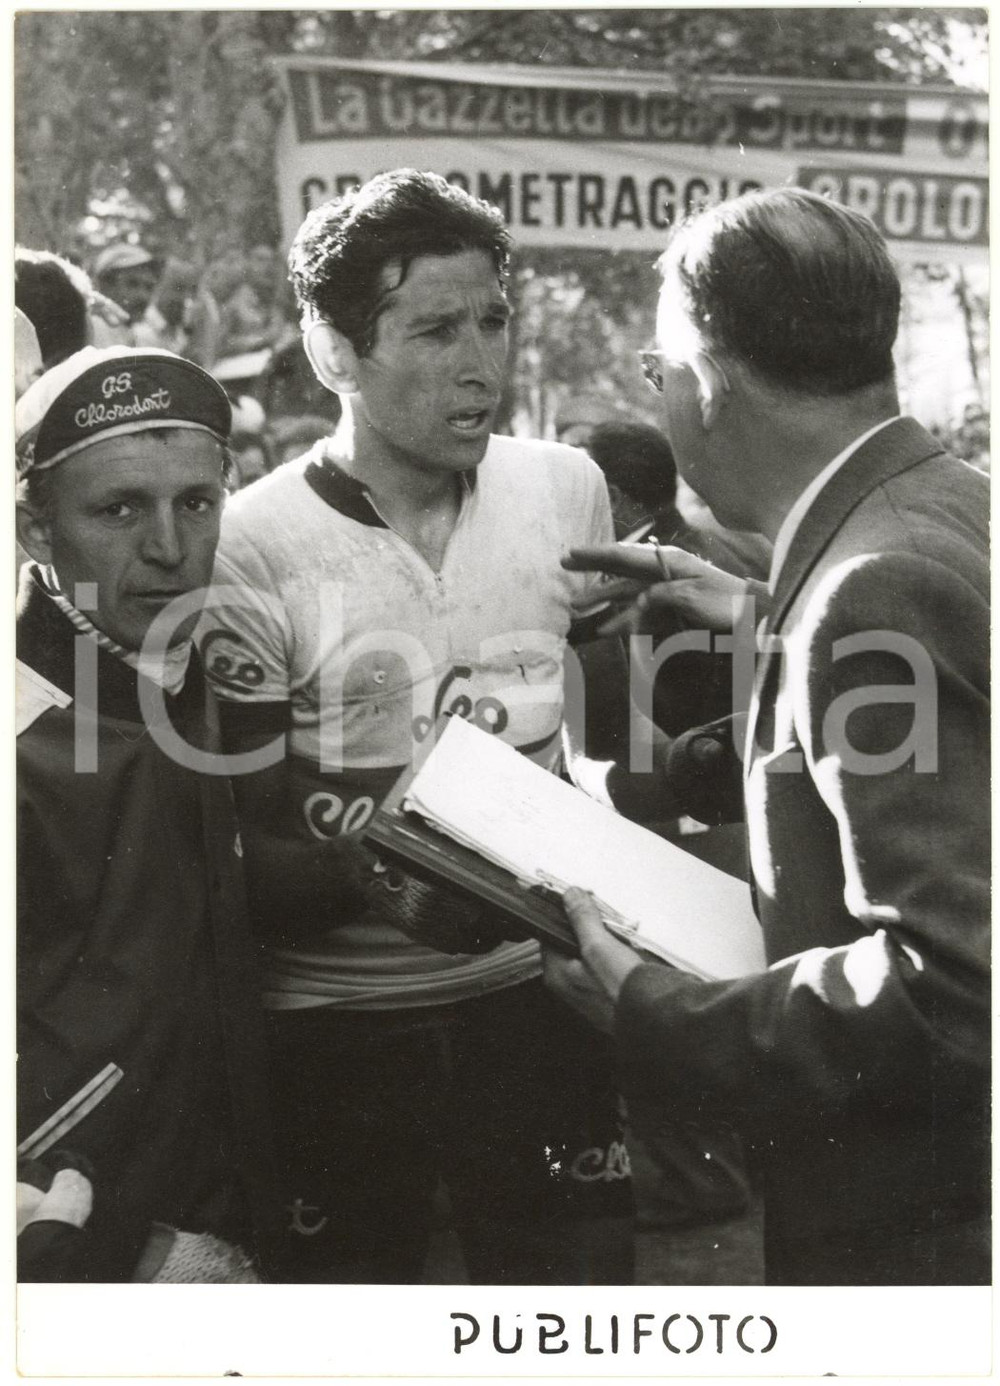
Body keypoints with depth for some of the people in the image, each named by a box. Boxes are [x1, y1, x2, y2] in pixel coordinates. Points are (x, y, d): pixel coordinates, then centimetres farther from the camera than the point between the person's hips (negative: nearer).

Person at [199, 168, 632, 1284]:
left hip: (534, 994, 3)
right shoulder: (250, 548, -13)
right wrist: (382, 886, -28)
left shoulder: (567, 490, 1)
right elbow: (248, 846, -10)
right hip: (337, 1023, -3)